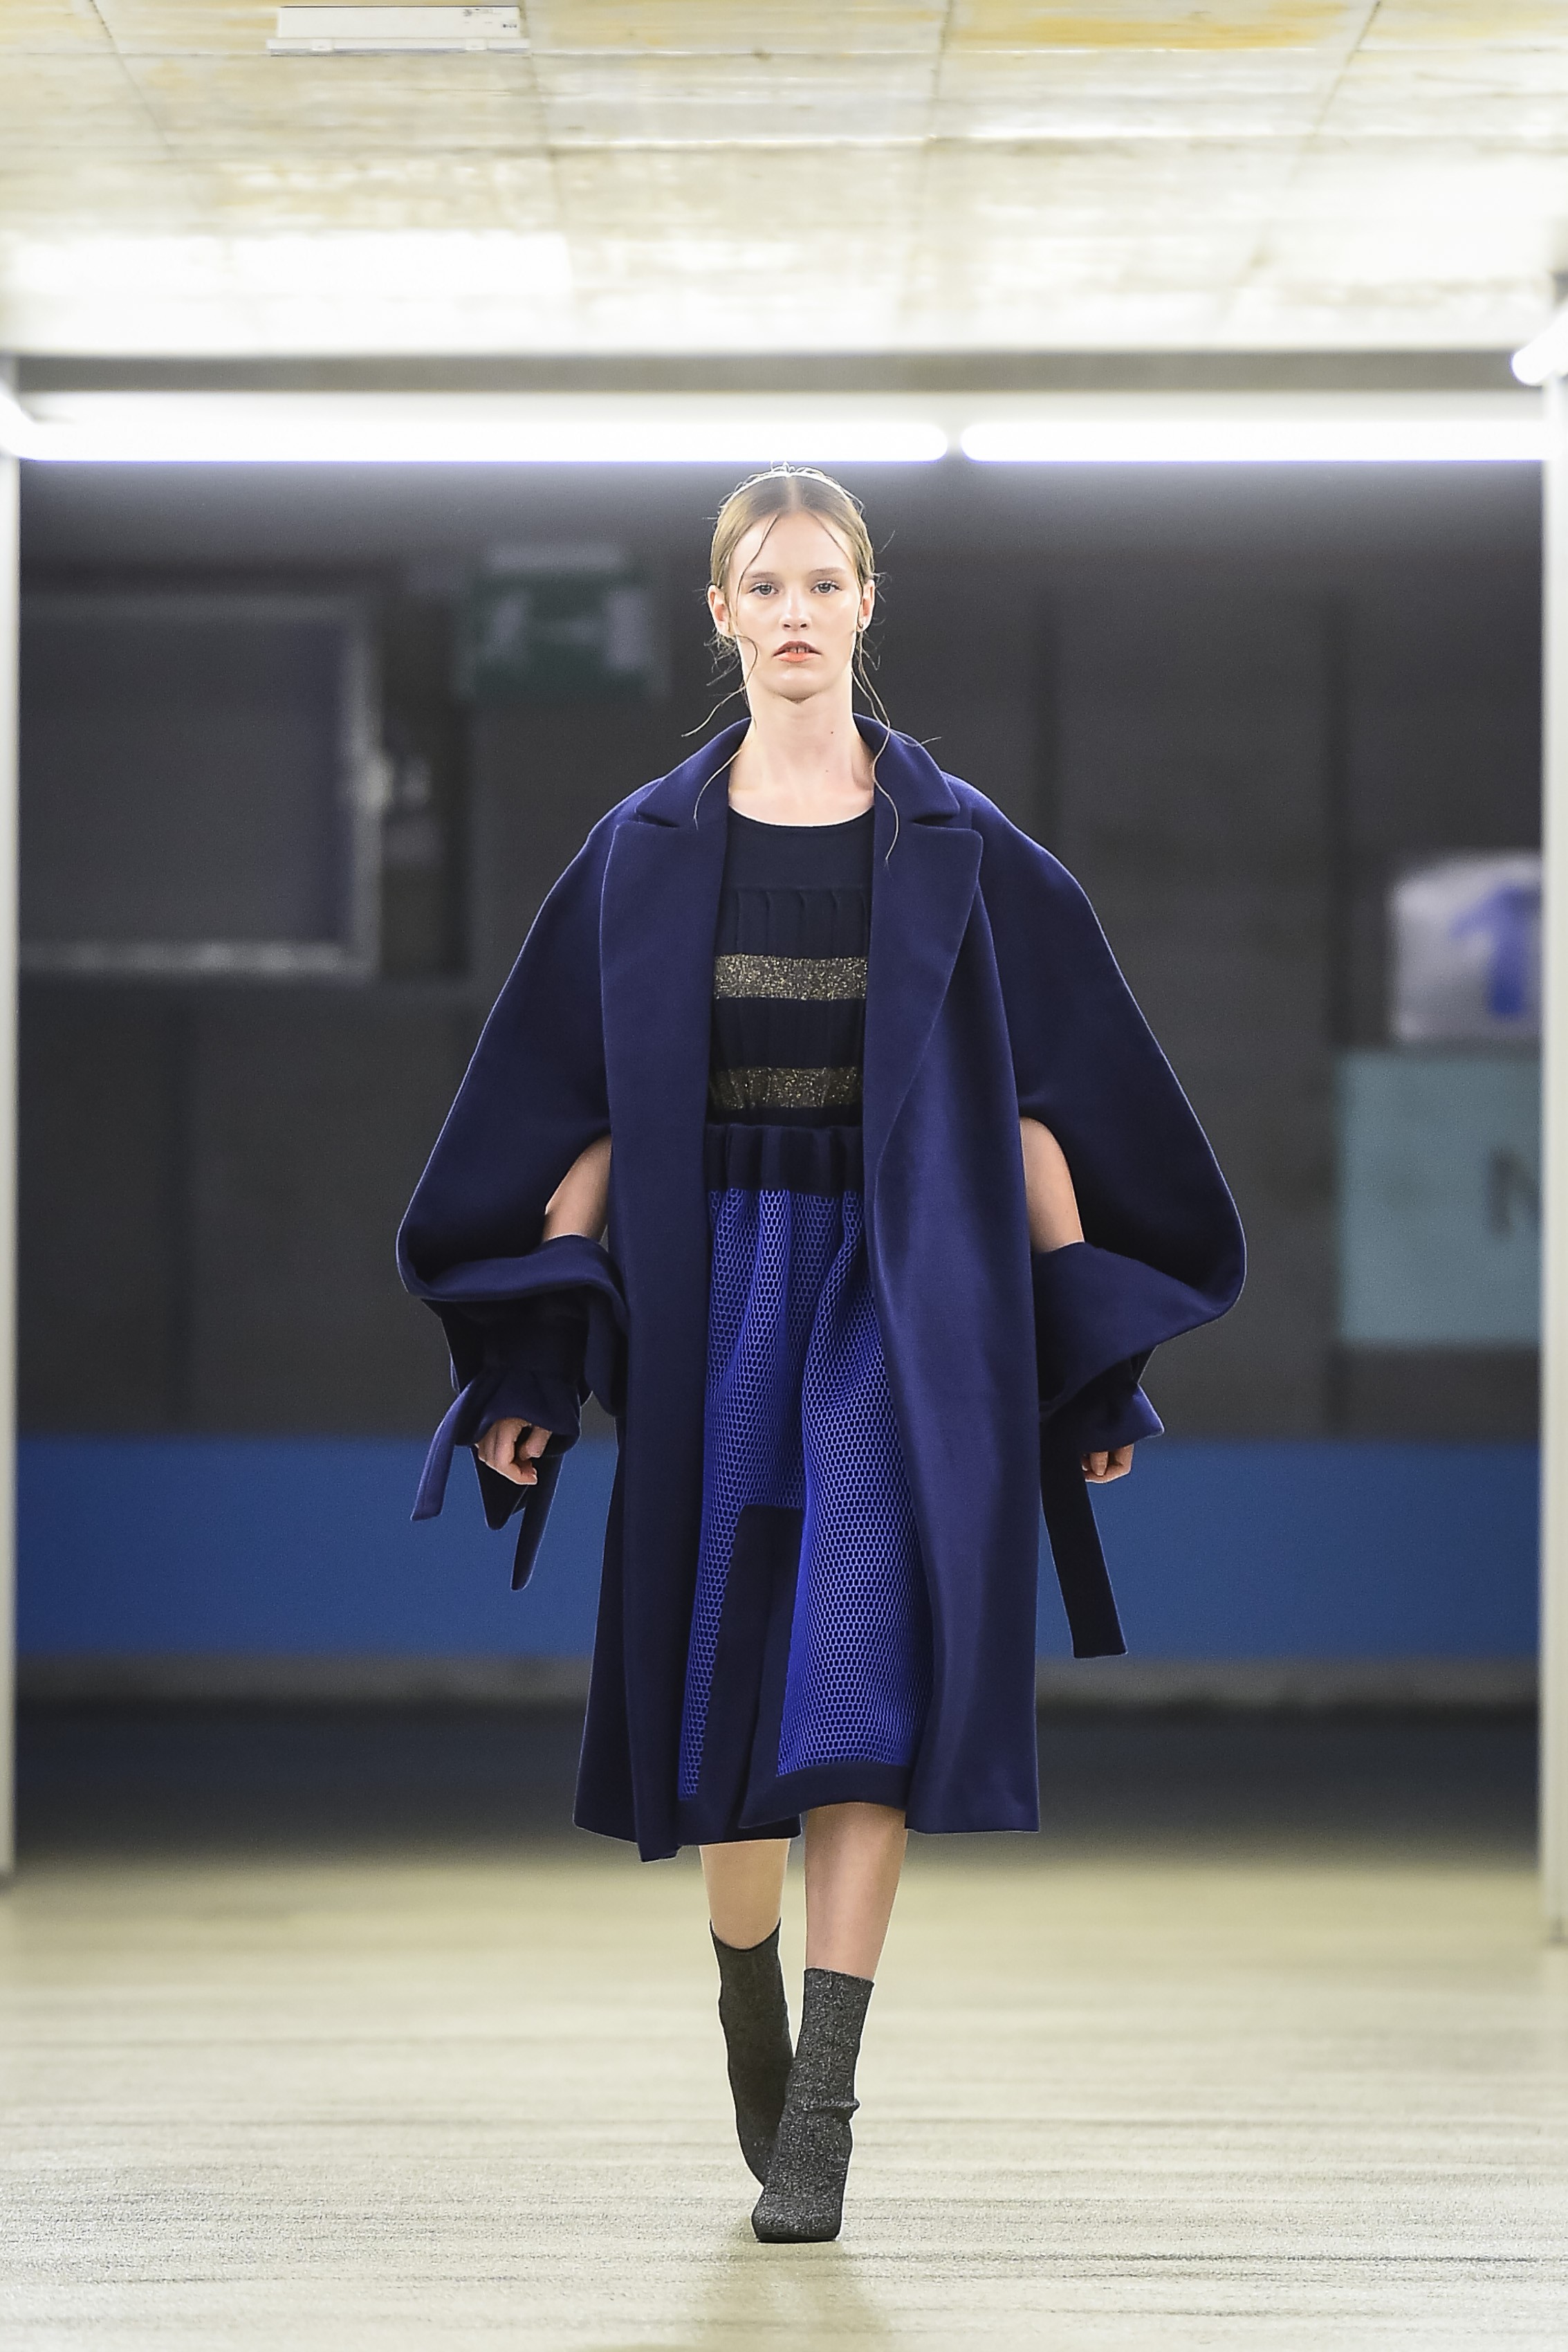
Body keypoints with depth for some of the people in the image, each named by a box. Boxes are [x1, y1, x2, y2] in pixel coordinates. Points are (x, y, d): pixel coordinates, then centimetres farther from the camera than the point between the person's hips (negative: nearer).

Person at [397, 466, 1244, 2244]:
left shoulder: (957, 846, 3)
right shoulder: (646, 849, 6)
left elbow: (1045, 1096, 4)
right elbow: (580, 1111, 7)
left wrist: (1091, 1354, 2)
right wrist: (537, 1355, 2)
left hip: (902, 1292, -2)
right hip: (713, 1282, 2)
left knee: (861, 1674, -13)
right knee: (724, 1675, 5)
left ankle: (822, 2103, -14)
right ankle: (748, 1994, 31)